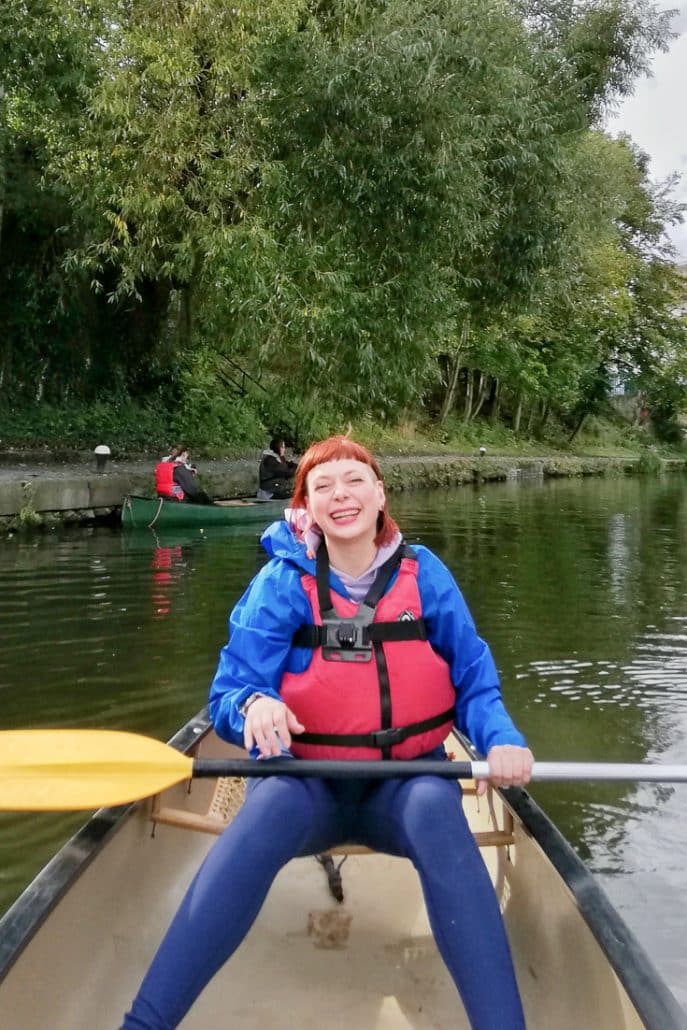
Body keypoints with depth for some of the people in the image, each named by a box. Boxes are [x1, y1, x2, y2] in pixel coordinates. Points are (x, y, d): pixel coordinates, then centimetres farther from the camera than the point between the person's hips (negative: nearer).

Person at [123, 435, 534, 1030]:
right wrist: (253, 705, -30)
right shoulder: (281, 583, -4)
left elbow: (474, 683, 4)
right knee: (272, 808, -35)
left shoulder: (424, 574, 0)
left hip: (407, 781, 1)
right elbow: (228, 697, -6)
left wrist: (502, 739, -17)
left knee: (436, 812, -34)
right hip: (308, 782, -1)